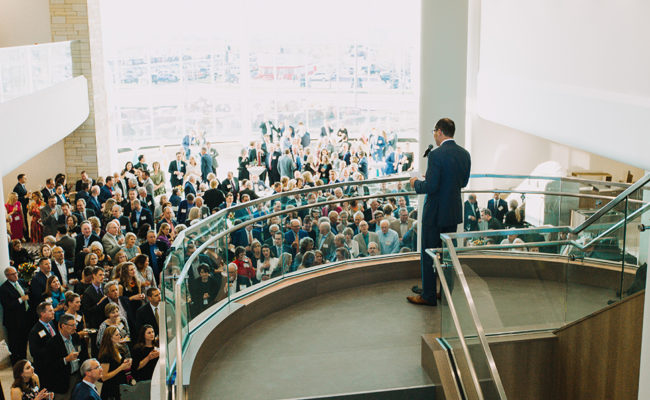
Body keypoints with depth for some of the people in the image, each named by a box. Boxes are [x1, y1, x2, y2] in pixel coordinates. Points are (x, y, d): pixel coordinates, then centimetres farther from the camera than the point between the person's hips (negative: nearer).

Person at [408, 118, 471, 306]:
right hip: (454, 212, 7)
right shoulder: (464, 154, 4)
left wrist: (416, 183, -4)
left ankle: (428, 296, 10)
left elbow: (431, 186, -23)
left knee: (428, 255, 4)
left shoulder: (436, 155, -19)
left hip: (435, 213, -7)